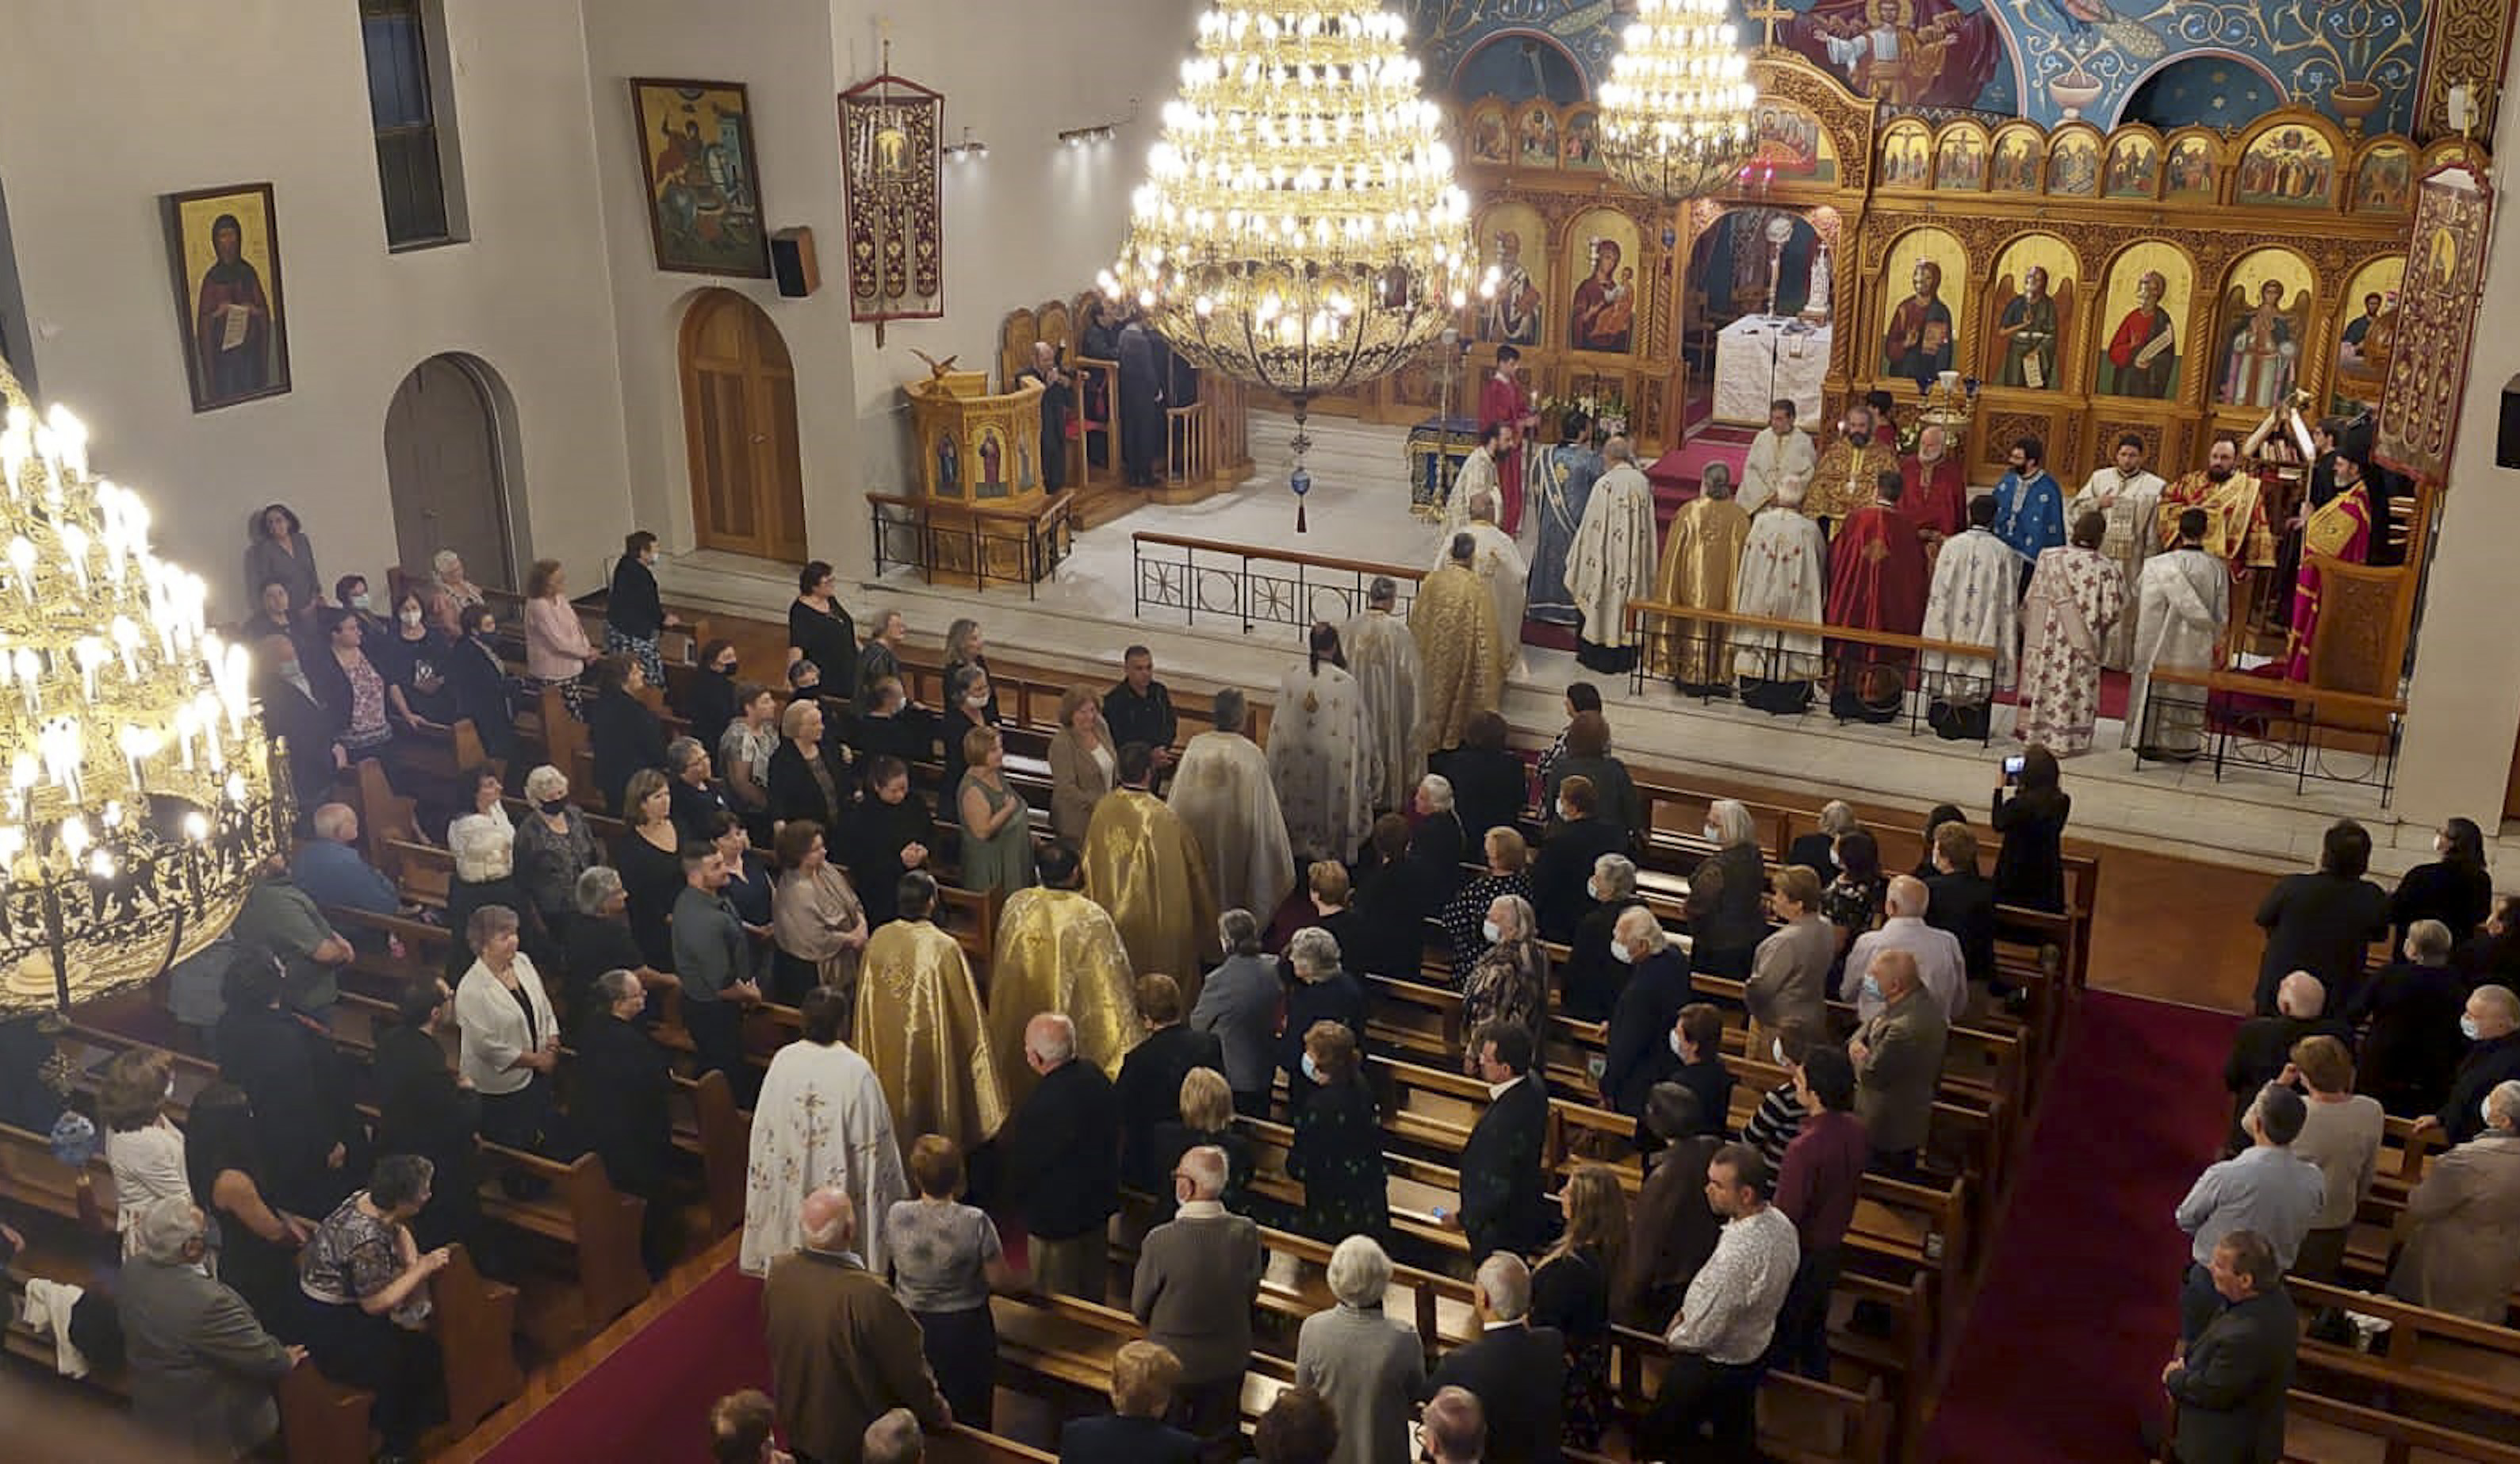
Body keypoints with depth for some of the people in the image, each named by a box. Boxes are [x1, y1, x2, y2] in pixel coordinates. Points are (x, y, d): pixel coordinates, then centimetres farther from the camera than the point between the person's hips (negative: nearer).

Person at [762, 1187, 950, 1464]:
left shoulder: (779, 1272, -17)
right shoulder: (870, 1295, -34)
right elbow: (909, 1371, -21)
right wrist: (938, 1414, -2)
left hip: (796, 1428, 5)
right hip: (857, 1440, -5)